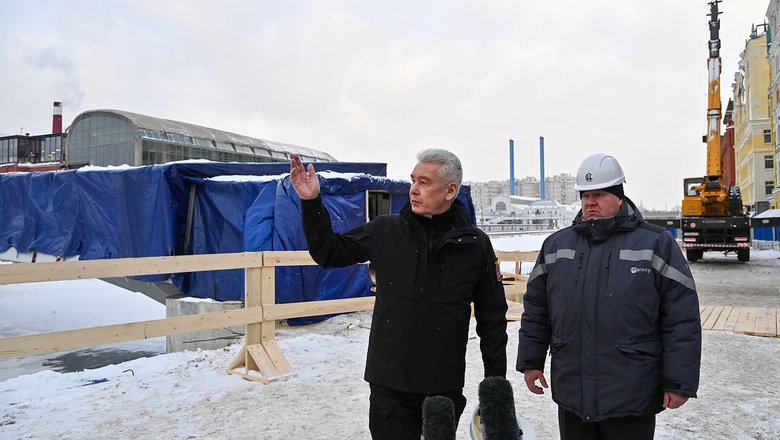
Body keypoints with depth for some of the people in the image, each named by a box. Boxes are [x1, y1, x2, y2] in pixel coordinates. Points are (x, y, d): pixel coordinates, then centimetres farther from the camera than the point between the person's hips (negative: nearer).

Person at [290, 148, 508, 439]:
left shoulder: (475, 244, -3)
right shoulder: (386, 231, -2)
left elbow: (492, 318, 2)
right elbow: (329, 252, 6)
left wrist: (496, 384, 3)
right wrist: (311, 202, -7)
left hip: (446, 388, 0)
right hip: (389, 385, 0)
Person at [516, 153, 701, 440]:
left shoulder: (656, 244, -3)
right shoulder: (555, 245, 8)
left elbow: (682, 320, -5)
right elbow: (535, 312, 12)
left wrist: (679, 383, -8)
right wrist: (531, 362, 10)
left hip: (632, 399, -3)